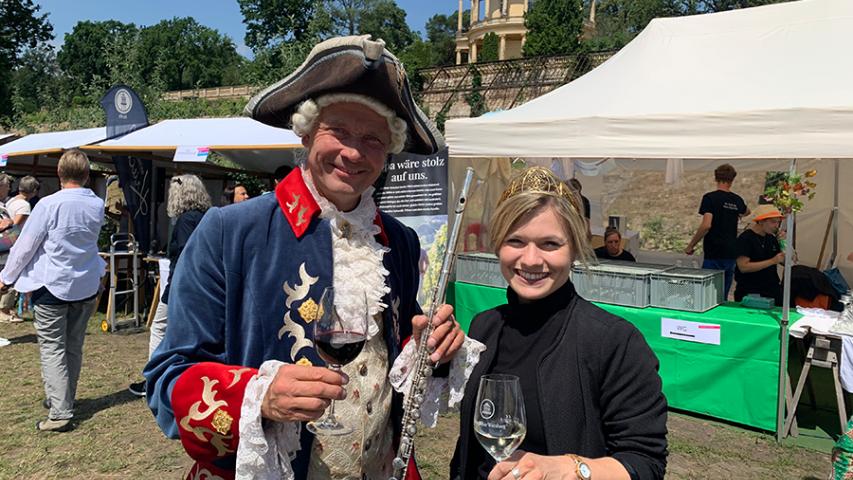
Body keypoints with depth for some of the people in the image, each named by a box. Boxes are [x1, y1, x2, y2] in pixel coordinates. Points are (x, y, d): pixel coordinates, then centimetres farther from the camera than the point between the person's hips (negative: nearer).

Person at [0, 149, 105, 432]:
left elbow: (25, 245, -9)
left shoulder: (49, 205, -16)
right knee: (74, 347, 16)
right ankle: (65, 400, 31)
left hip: (53, 286, -5)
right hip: (86, 286, 5)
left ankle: (60, 412, -3)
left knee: (52, 348, 0)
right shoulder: (97, 205, -1)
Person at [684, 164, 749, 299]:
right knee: (723, 296, 12)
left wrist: (691, 245, -12)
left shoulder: (710, 198, -10)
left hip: (714, 255, -6)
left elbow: (706, 225, -21)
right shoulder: (737, 200, 9)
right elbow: (746, 211, 34)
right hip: (731, 254, 6)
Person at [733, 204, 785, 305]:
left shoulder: (772, 238, 12)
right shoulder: (745, 238, -10)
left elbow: (785, 262, 15)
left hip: (773, 290, 6)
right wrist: (772, 261, -21)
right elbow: (743, 267, -19)